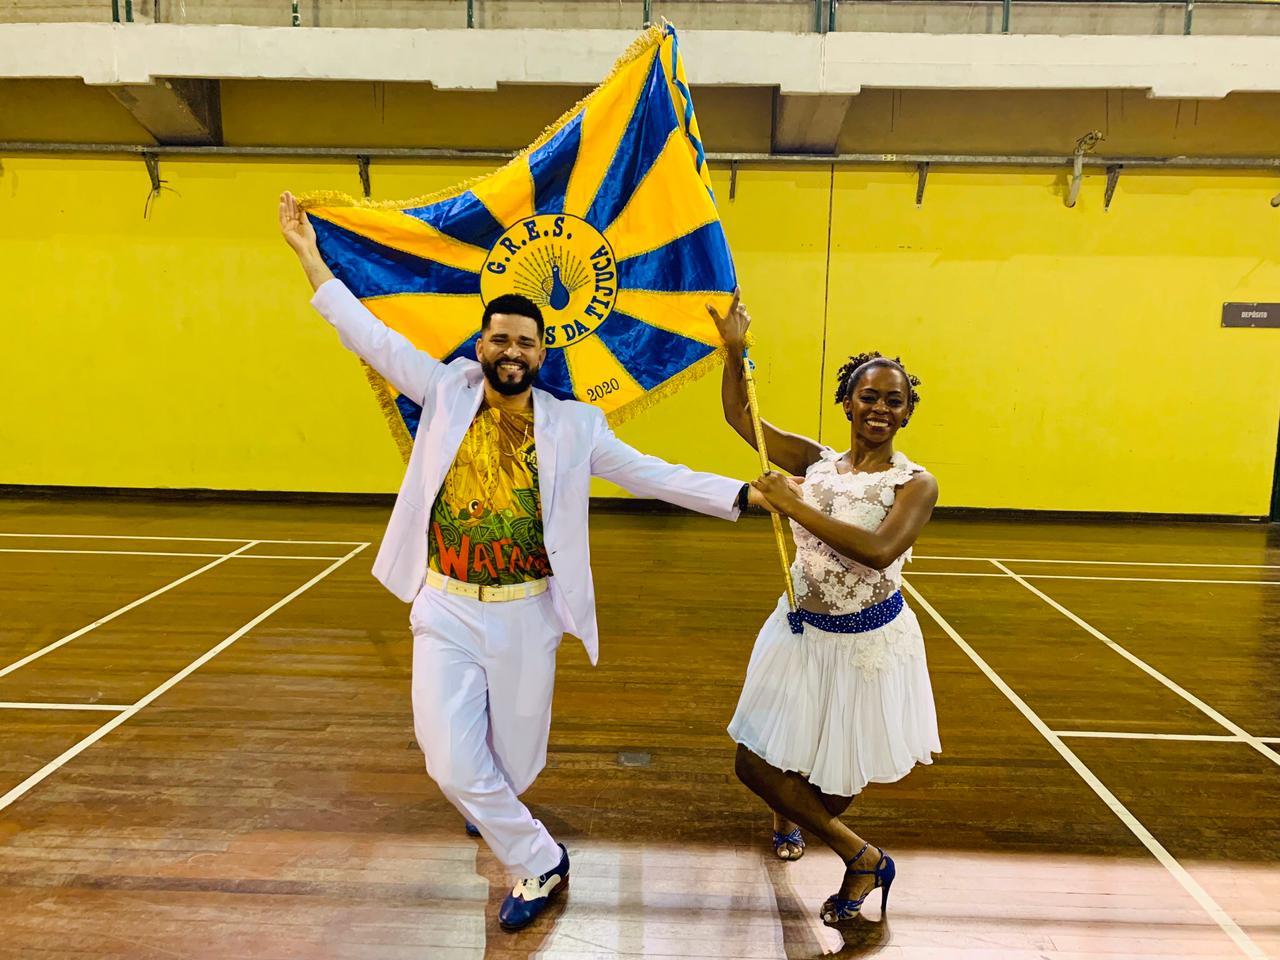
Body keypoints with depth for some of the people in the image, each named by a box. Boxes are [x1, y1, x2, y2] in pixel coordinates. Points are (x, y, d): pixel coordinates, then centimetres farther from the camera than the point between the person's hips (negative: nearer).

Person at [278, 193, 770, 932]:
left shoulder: (572, 425, -3)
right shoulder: (447, 393, -1)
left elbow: (654, 475, -4)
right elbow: (373, 337, 3)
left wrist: (749, 494, -11)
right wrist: (310, 256, 4)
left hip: (524, 616, 0)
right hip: (446, 609, 1)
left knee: (516, 761, 11)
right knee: (453, 766, 1)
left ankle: (491, 810, 49)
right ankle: (541, 864, 29)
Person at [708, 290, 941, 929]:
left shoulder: (915, 485, -13)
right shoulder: (816, 462, 0)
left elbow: (879, 550, -32)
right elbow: (739, 417, 2)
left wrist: (794, 506, -31)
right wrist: (734, 349, -10)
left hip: (867, 643, -4)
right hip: (802, 631, 4)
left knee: (838, 778, 11)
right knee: (754, 765, 8)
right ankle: (863, 858, 34)